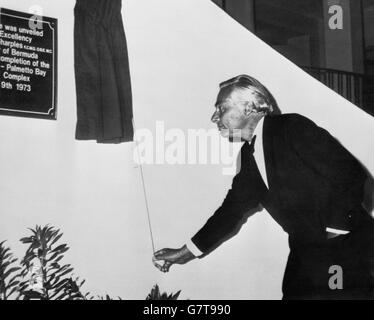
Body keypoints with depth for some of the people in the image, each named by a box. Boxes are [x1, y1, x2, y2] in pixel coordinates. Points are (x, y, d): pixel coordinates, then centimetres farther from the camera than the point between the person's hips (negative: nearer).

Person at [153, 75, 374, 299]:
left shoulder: (293, 127, -14)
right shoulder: (248, 154, 8)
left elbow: (350, 173, -17)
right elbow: (232, 209, 13)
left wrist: (337, 228, -16)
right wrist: (184, 254, 12)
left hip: (347, 246, -7)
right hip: (305, 253, 7)